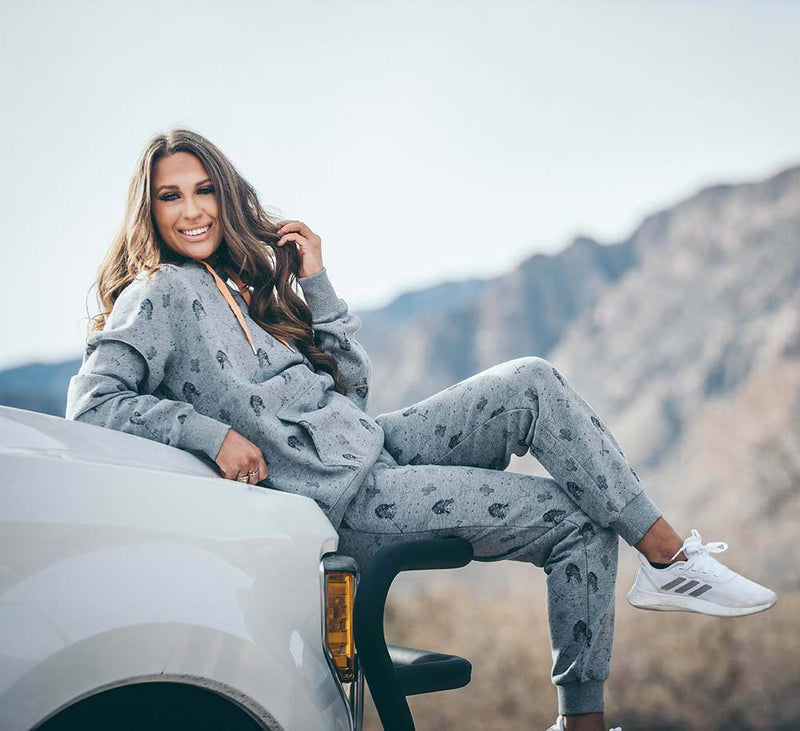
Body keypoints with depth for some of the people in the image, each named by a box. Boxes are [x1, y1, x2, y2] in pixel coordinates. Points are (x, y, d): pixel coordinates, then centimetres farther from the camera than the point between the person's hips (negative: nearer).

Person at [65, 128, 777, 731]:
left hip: (376, 444, 8)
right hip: (338, 502, -8)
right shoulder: (162, 295, -5)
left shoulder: (244, 278, 17)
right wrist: (212, 433, -24)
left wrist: (314, 281, 5)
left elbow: (353, 382, 14)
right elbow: (91, 401, -18)